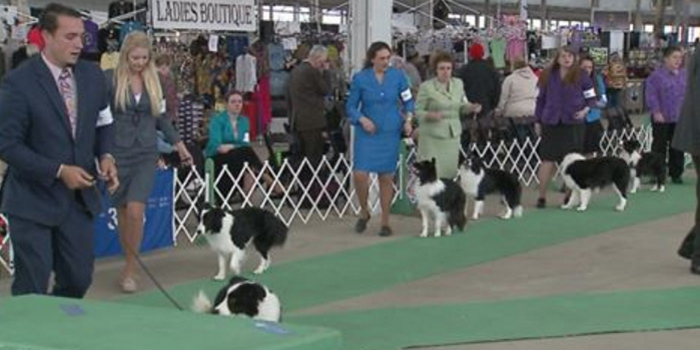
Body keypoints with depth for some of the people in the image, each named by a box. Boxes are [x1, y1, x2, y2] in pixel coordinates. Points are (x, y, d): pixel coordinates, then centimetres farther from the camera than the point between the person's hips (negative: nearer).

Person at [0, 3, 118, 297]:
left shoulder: (92, 75, 3)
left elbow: (102, 124, 15)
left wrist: (105, 156, -6)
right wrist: (59, 171, -19)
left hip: (79, 196, 5)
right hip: (33, 199, -5)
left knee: (78, 280, 10)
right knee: (32, 290, 1)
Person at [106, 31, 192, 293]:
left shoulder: (154, 80, 7)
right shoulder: (110, 78, -4)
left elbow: (161, 117, 17)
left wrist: (179, 145, 16)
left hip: (146, 155, 1)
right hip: (118, 153, -1)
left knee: (135, 211, -12)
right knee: (123, 214, 8)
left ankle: (130, 270, -2)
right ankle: (130, 266, 22)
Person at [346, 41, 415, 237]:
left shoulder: (397, 76, 0)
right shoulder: (360, 79, -5)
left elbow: (408, 100, 10)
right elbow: (351, 106, 2)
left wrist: (408, 120, -5)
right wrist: (362, 119, -16)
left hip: (390, 133, 1)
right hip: (367, 133, -1)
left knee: (386, 177, 4)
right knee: (360, 174, -13)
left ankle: (385, 222, 17)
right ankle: (364, 211, 13)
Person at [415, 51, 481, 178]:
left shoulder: (458, 83, 10)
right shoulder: (426, 87, -6)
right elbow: (417, 111, -5)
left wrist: (471, 107, -1)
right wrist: (430, 115, -23)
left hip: (452, 135, 5)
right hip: (432, 137, -5)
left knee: (450, 171, 3)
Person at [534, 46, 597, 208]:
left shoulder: (581, 76, -1)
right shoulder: (548, 76, 5)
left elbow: (591, 98, 4)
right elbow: (540, 99, 12)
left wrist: (585, 110, -16)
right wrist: (537, 121, 11)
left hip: (573, 123, -1)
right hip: (550, 123, 1)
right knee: (547, 160, -1)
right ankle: (542, 196, 4)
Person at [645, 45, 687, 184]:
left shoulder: (684, 74, 9)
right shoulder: (657, 75, -7)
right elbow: (651, 94, -10)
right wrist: (656, 111, -15)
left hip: (680, 118, 5)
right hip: (662, 118, -5)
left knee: (677, 147, 8)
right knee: (659, 147, 1)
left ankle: (676, 174, 16)